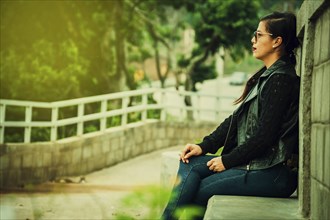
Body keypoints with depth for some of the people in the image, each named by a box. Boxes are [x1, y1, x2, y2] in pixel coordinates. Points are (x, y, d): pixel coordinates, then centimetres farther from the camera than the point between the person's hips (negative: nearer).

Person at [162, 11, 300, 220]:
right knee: (190, 164, -3)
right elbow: (237, 118, 16)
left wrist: (228, 160, -9)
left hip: (272, 173, -9)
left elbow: (264, 136, -19)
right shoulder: (266, 76, 16)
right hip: (254, 163, 9)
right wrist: (204, 146, 7)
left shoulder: (281, 79, -15)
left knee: (197, 191, -8)